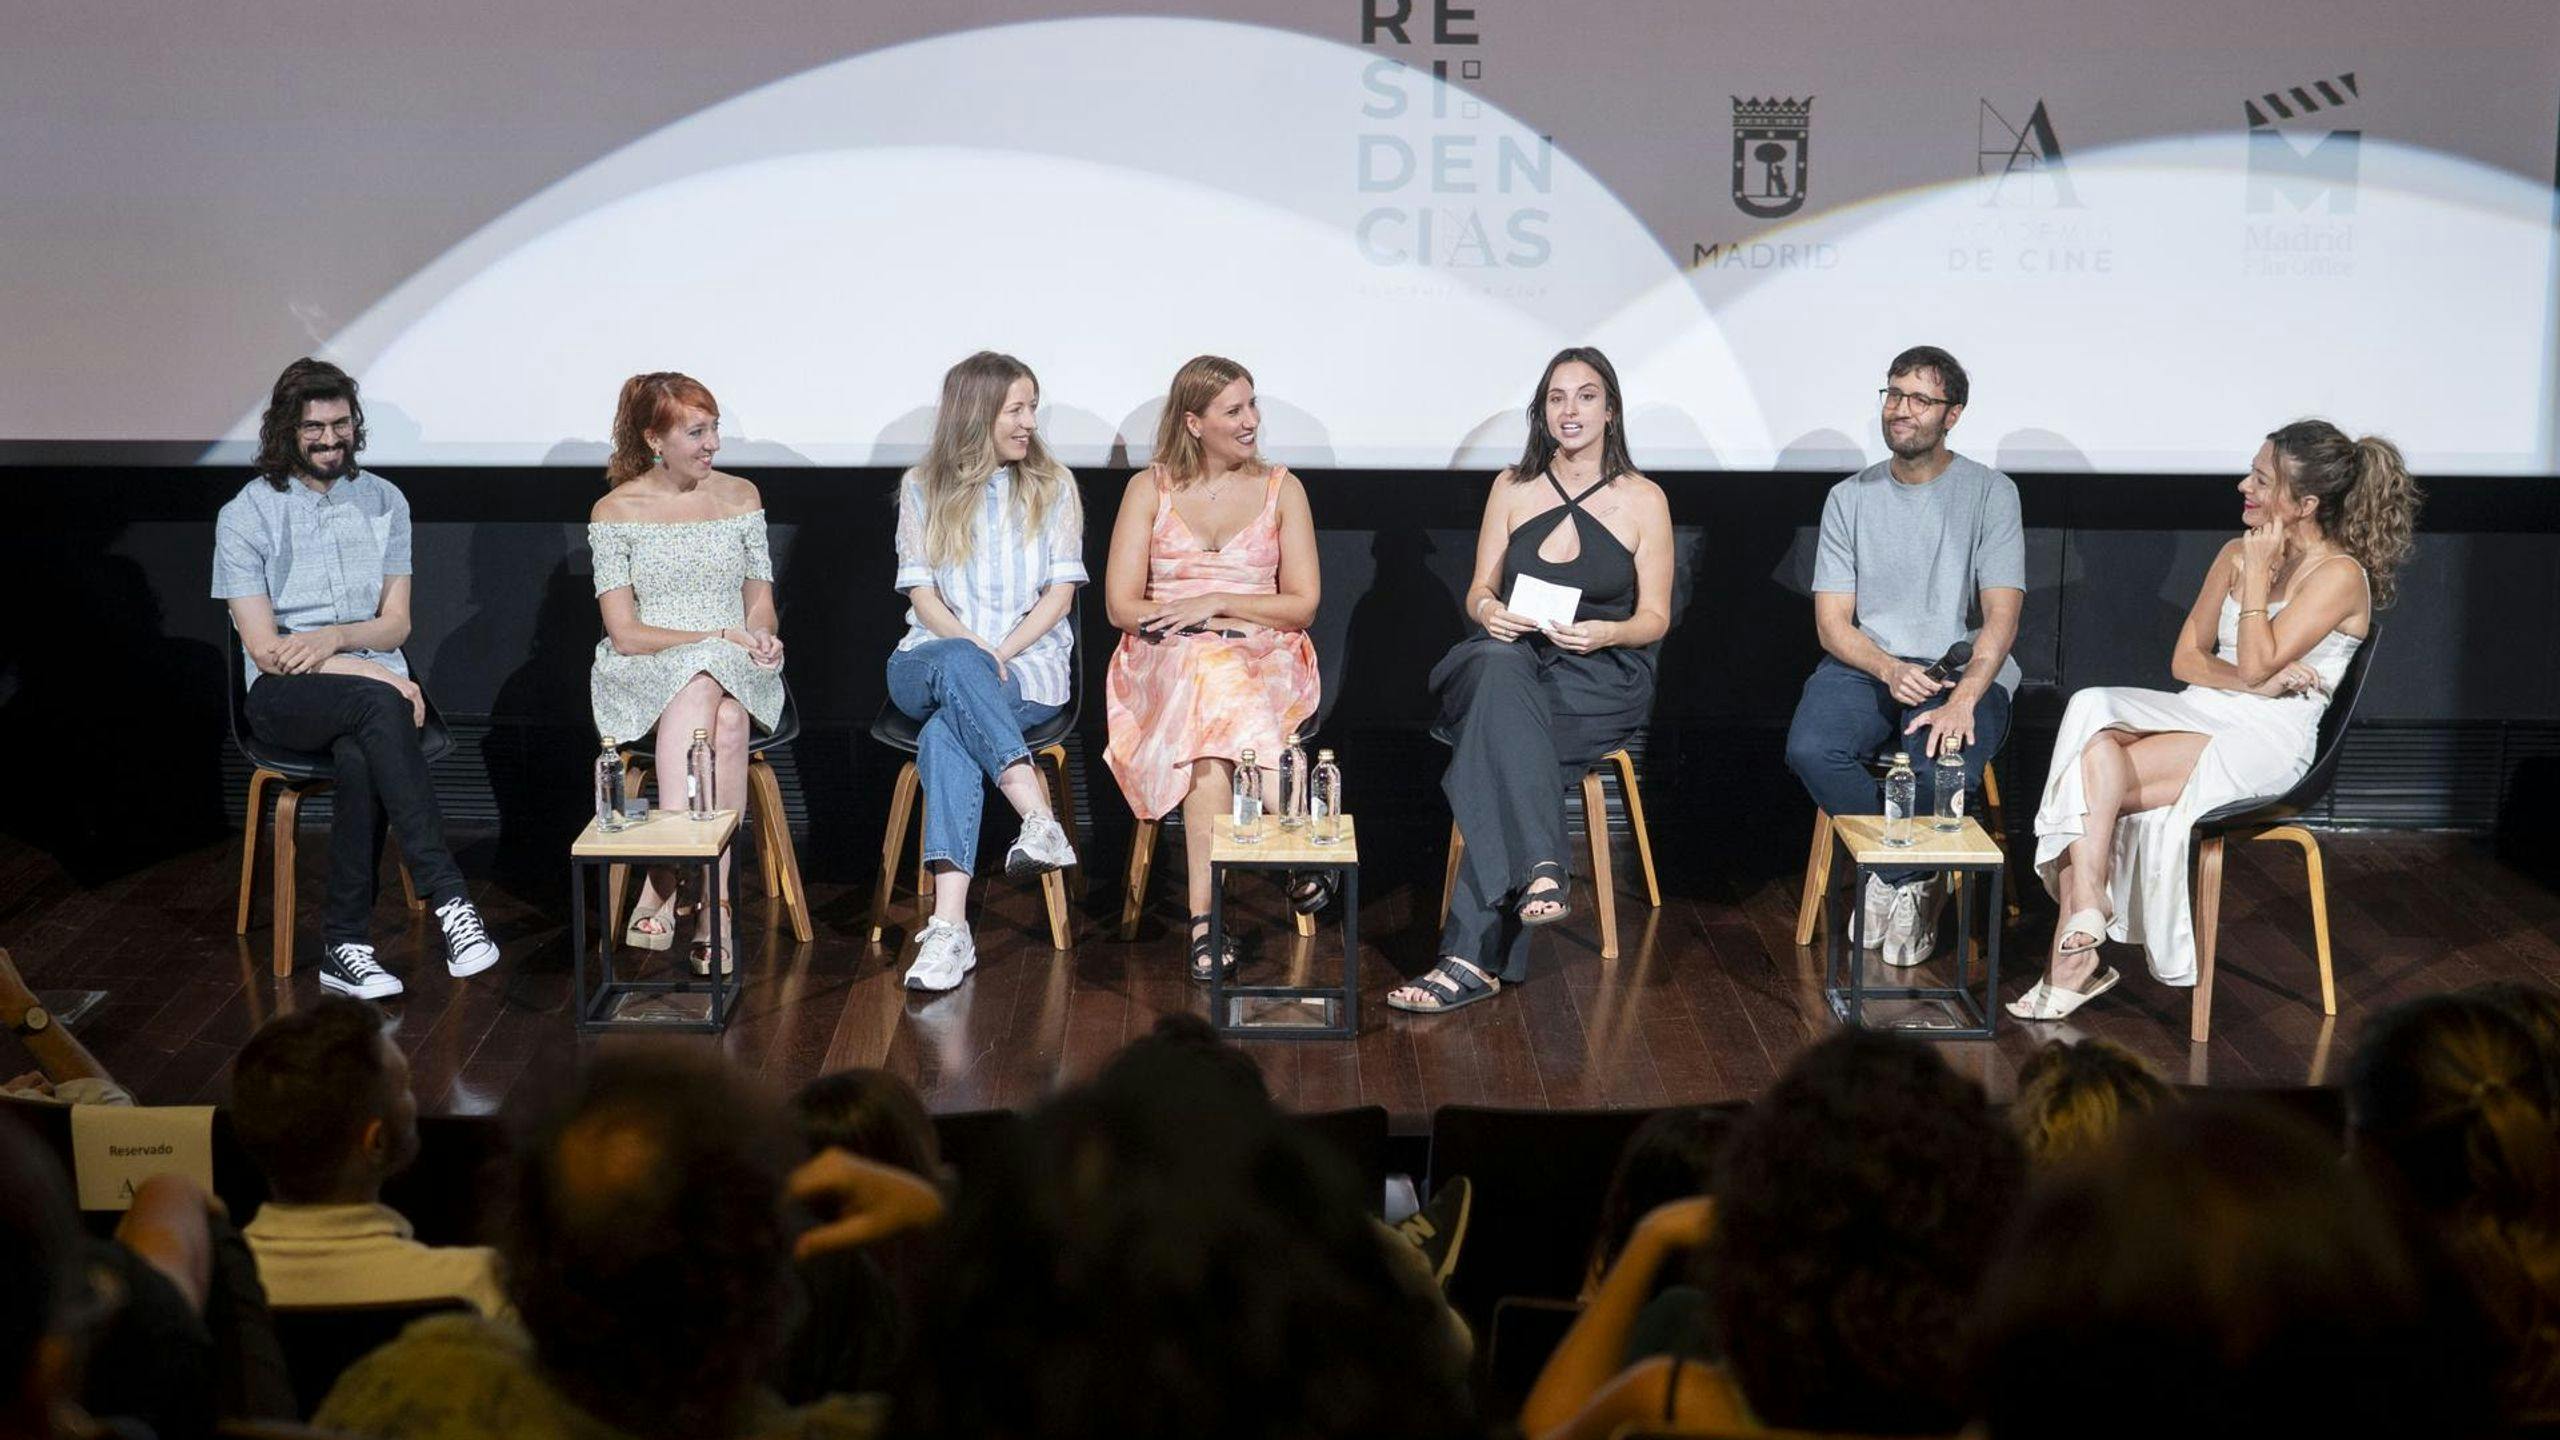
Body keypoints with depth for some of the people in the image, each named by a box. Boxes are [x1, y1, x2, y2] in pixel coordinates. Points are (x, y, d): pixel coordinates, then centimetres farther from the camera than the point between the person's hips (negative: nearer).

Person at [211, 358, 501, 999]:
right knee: (378, 704, -37)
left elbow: (395, 624, 8)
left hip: (374, 681, 3)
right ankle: (448, 897, -43)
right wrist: (370, 671, -19)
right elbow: (266, 650, -9)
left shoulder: (383, 501, 11)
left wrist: (335, 637, -14)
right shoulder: (246, 515, -1)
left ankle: (347, 945, -30)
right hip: (285, 697, -3)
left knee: (360, 758, -35)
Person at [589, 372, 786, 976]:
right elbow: (625, 634, -6)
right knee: (702, 687, -37)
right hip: (644, 676, -2)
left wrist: (759, 636, -9)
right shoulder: (616, 511, 1)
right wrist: (717, 638, -14)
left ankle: (665, 888, -40)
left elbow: (760, 604, 15)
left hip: (737, 674, 2)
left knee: (724, 713, -34)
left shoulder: (739, 497, 12)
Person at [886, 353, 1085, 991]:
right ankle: (1038, 818, -54)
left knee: (946, 736, -35)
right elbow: (922, 593, 3)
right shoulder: (923, 488, 11)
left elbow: (1061, 591, 4)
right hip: (930, 659, 1)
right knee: (957, 666, -39)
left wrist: (1001, 653, -11)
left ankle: (950, 925, -48)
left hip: (1029, 661, -1)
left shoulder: (1053, 485, 11)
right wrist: (974, 651, -15)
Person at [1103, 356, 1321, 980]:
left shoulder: (1280, 488, 13)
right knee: (1211, 671, -39)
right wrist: (1236, 622, -9)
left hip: (1265, 662, 1)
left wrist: (1218, 603, -10)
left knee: (1212, 704, -38)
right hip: (1165, 661, 0)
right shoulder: (1149, 489, 10)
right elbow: (1121, 606, 2)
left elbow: (1302, 606, 7)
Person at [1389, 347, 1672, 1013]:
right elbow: (1479, 591, 13)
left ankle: (1472, 954, -39)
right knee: (1501, 667, -39)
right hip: (1515, 661, 2)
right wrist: (1490, 611, -11)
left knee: (1498, 741, -34)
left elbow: (1654, 618, 5)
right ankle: (1542, 870, -50)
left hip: (1603, 676, -2)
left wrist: (1604, 633, -16)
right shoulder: (1513, 487, 12)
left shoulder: (1644, 500, 5)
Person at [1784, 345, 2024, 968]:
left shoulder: (1990, 492, 0)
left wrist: (1961, 700, -26)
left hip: (1963, 670, -3)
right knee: (1810, 750, -29)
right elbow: (1832, 623, 4)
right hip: (1866, 665, 3)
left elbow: (2001, 617, -9)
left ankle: (1897, 879, 0)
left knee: (1941, 770, -35)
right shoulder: (1850, 498, 9)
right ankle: (1913, 881, -7)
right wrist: (1889, 671, -17)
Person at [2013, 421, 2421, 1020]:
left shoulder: (2339, 576, -6)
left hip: (2267, 739, -7)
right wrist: (2251, 680, -6)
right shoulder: (2236, 554, 16)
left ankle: (2074, 958, -20)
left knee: (2099, 770, -28)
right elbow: (2186, 658, 12)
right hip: (2202, 715, 7)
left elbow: (2256, 665, -15)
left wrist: (2256, 575, -8)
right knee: (2091, 711, -26)